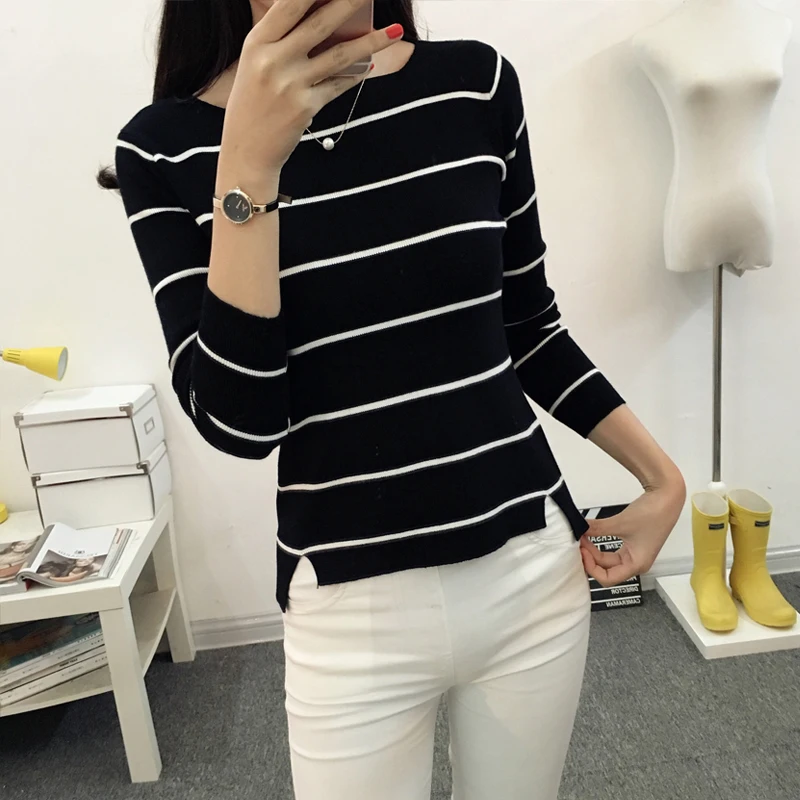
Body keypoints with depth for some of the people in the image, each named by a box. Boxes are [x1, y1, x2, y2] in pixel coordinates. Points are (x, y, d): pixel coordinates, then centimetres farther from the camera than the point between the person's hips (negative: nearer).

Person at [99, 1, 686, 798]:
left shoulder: (477, 83, -2)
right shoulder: (165, 146, -6)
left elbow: (529, 327, 6)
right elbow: (237, 424, -15)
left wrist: (663, 479, 8)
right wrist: (249, 165, -21)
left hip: (533, 569, 3)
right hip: (351, 610, -2)